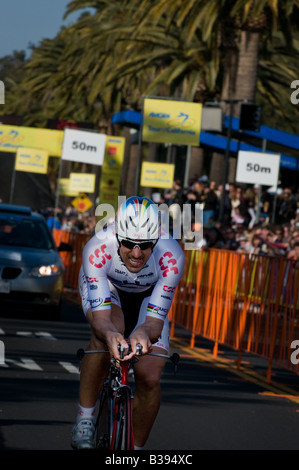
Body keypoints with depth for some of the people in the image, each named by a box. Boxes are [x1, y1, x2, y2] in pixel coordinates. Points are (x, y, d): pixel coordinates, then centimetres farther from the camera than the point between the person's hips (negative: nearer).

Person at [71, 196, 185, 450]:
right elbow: (100, 316, -43)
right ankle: (85, 419, -21)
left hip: (148, 294, 1)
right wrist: (110, 333, -66)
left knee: (150, 378, -15)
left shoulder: (171, 255, -38)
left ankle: (137, 447, 9)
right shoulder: (98, 248, -40)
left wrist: (144, 332, -62)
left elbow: (156, 320, -38)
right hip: (105, 284, -1)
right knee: (106, 332, -36)